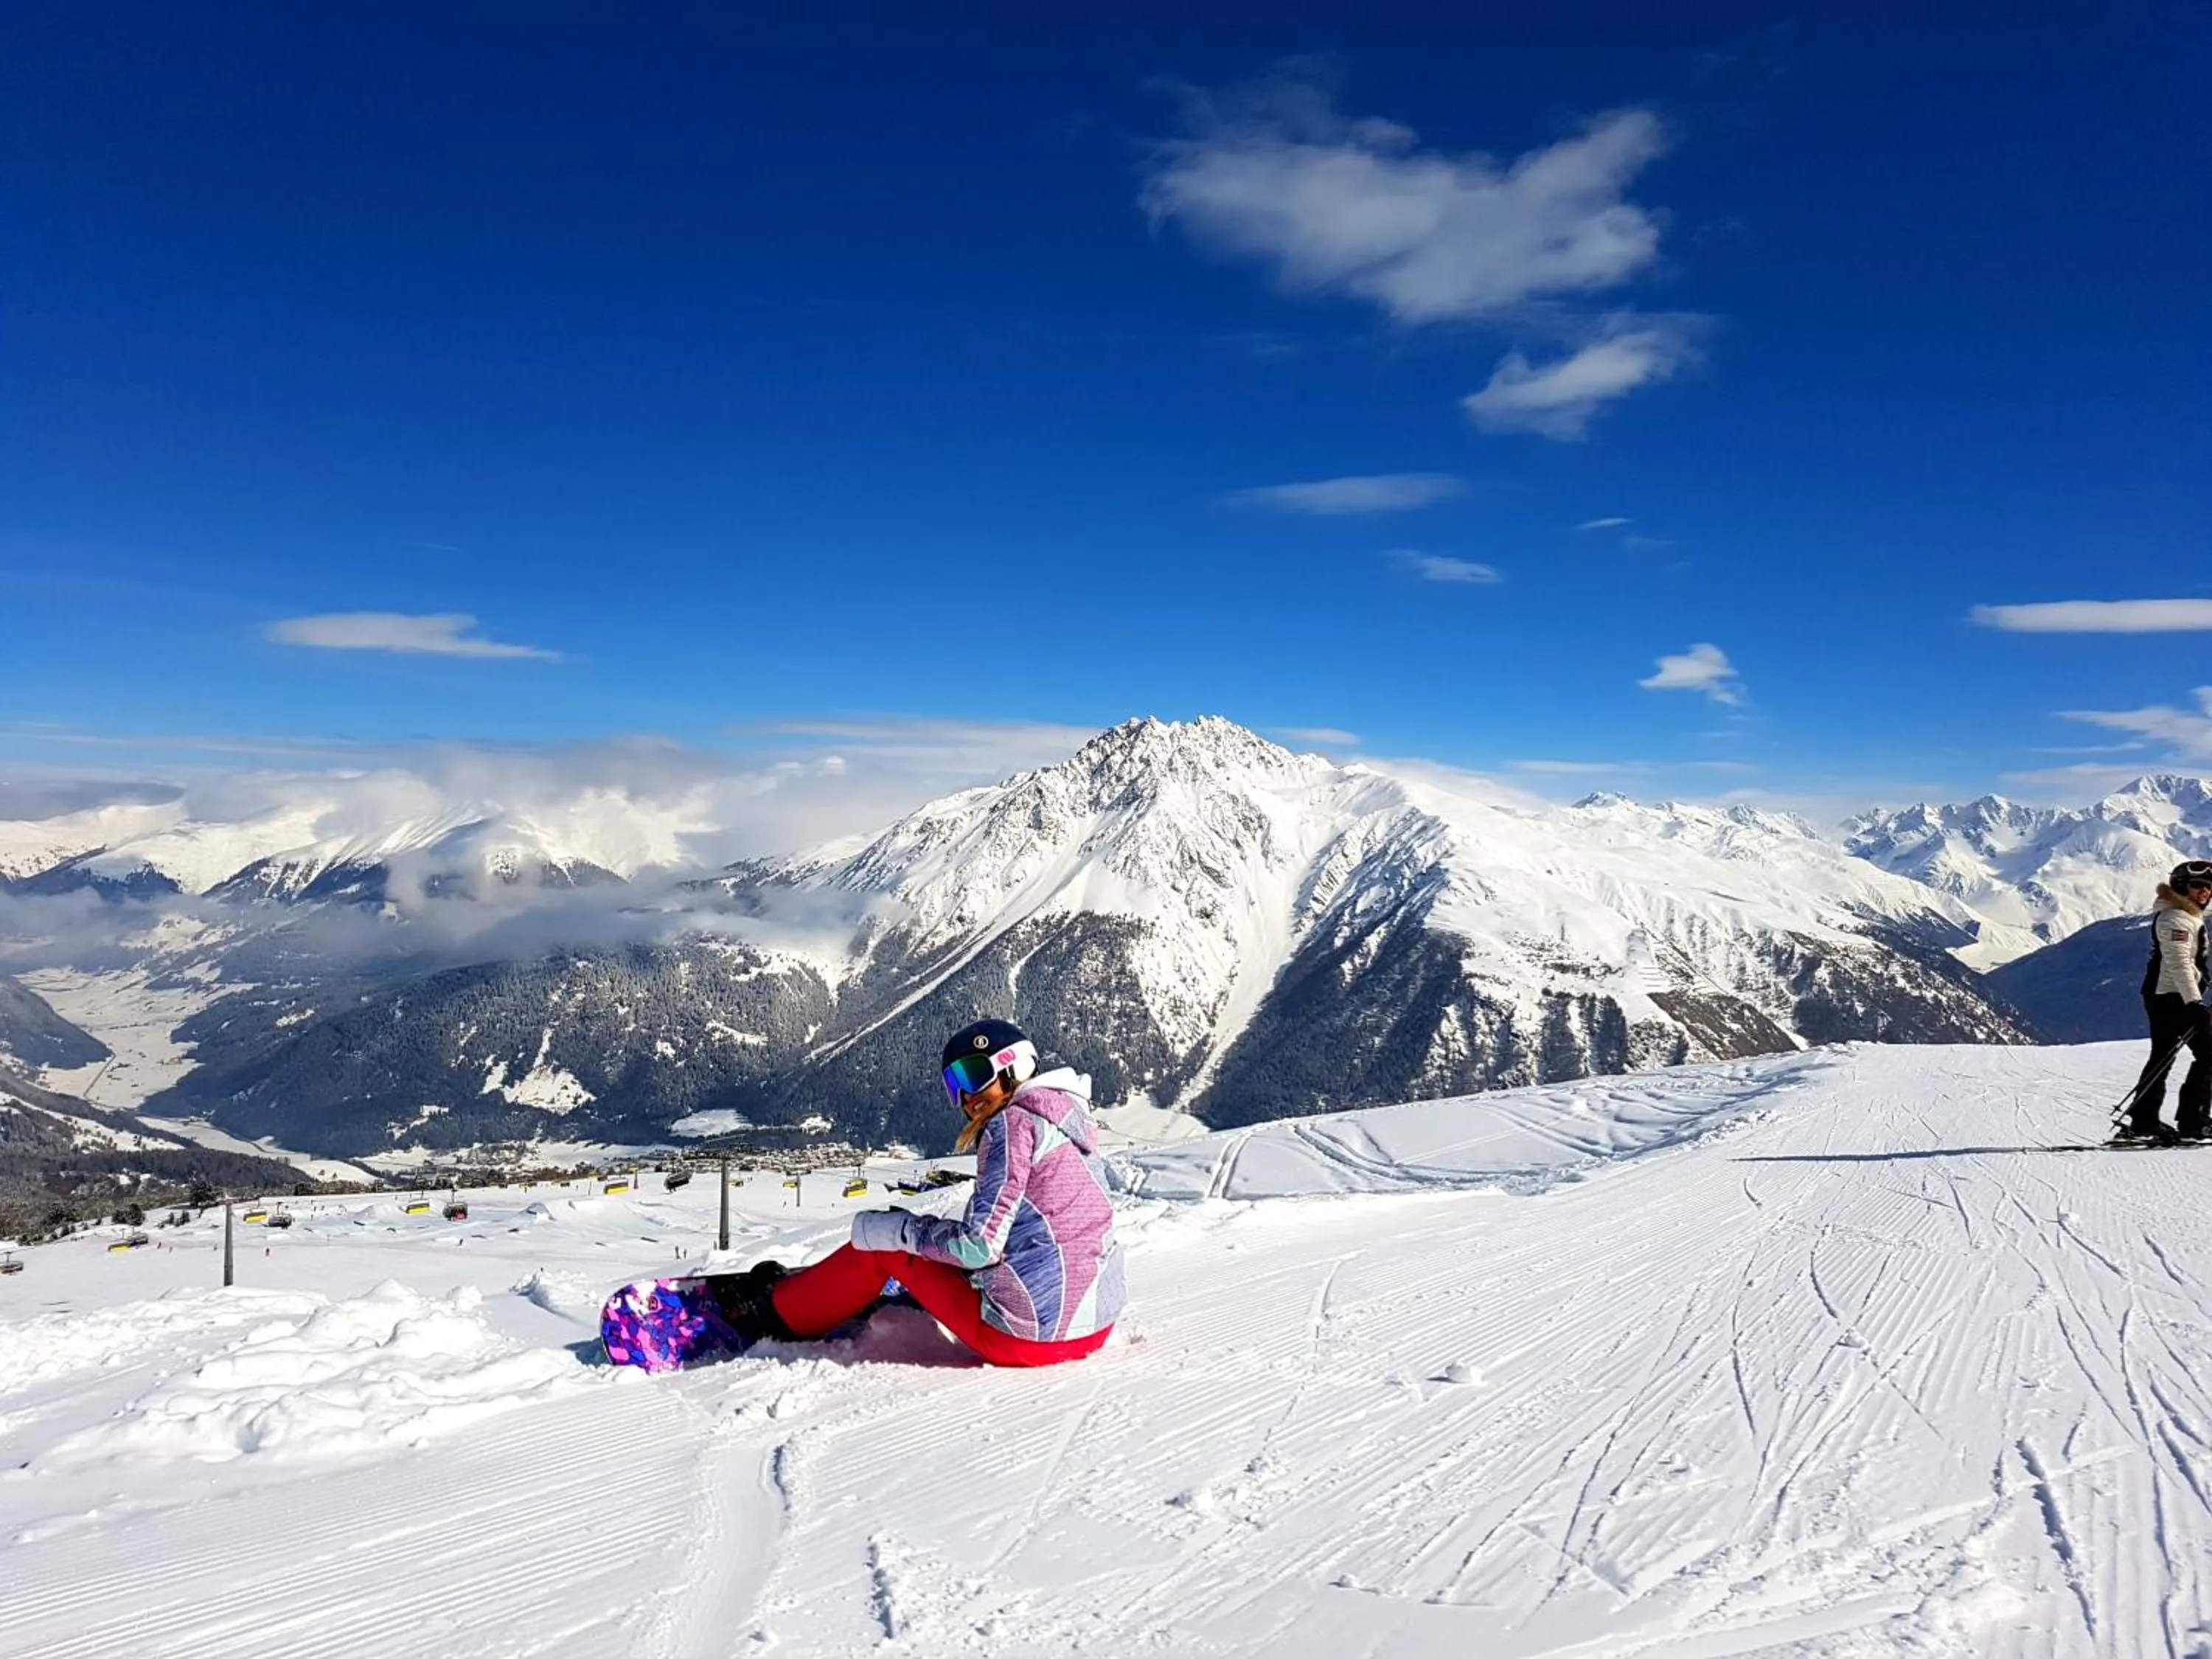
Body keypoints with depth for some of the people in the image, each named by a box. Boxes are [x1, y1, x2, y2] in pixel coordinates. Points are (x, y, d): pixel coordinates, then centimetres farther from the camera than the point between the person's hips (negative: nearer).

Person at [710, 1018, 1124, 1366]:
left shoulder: (1014, 1122, -12)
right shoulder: (1069, 1121, 14)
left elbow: (979, 1245, -17)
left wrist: (900, 1229, -2)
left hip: (1028, 1335, -8)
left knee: (884, 1244, 8)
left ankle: (776, 1312, 28)